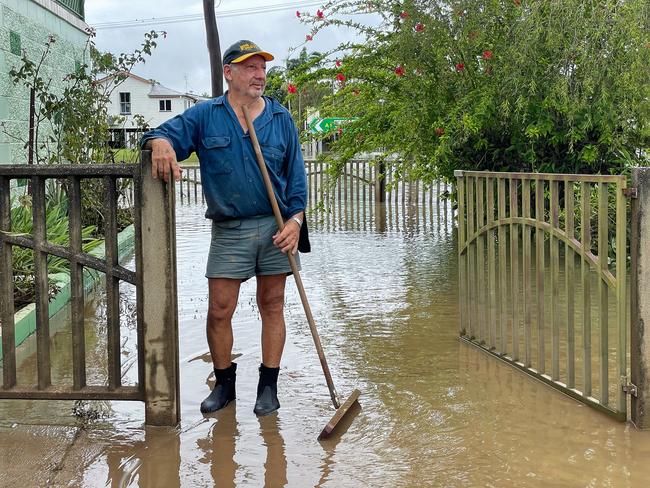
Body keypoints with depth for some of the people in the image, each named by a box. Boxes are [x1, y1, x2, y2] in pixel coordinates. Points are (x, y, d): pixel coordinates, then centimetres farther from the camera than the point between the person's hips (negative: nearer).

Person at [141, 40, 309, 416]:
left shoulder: (282, 119, 6)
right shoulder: (204, 116, 4)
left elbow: (296, 176, 6)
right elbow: (163, 134, 0)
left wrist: (296, 219, -7)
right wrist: (160, 143, -26)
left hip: (276, 228, 1)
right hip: (228, 230, 0)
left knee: (272, 306, 7)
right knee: (219, 310, 0)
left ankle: (269, 385, 17)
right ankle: (224, 383, 18)